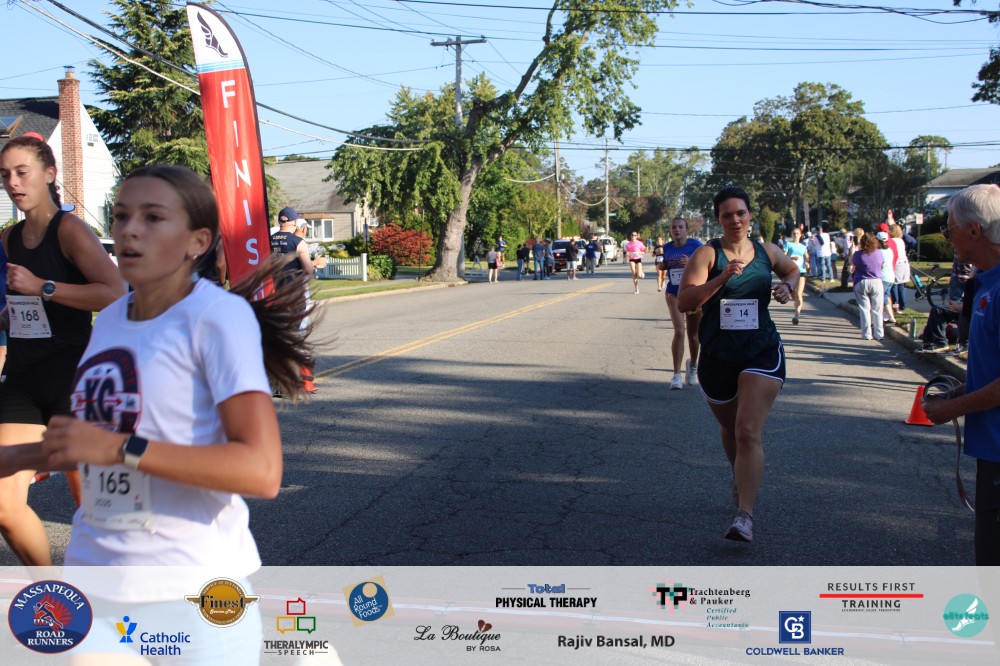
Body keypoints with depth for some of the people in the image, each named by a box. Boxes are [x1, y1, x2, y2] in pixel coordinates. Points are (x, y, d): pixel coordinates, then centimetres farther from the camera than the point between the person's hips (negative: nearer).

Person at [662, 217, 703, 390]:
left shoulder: (695, 245, -7)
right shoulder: (666, 248, 3)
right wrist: (660, 265, -4)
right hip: (674, 293, 1)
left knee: (693, 335, 10)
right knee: (679, 331, -14)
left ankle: (693, 365, 39)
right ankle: (677, 375, -9)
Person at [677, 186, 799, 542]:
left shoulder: (767, 252, 3)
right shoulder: (707, 254, -8)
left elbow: (792, 269, 26)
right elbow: (684, 302, -20)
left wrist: (787, 286, 4)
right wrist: (722, 277, -30)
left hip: (762, 353, 0)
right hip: (716, 357, 1)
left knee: (749, 432, -16)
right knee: (730, 429, 21)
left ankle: (745, 516, -18)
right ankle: (740, 477, 52)